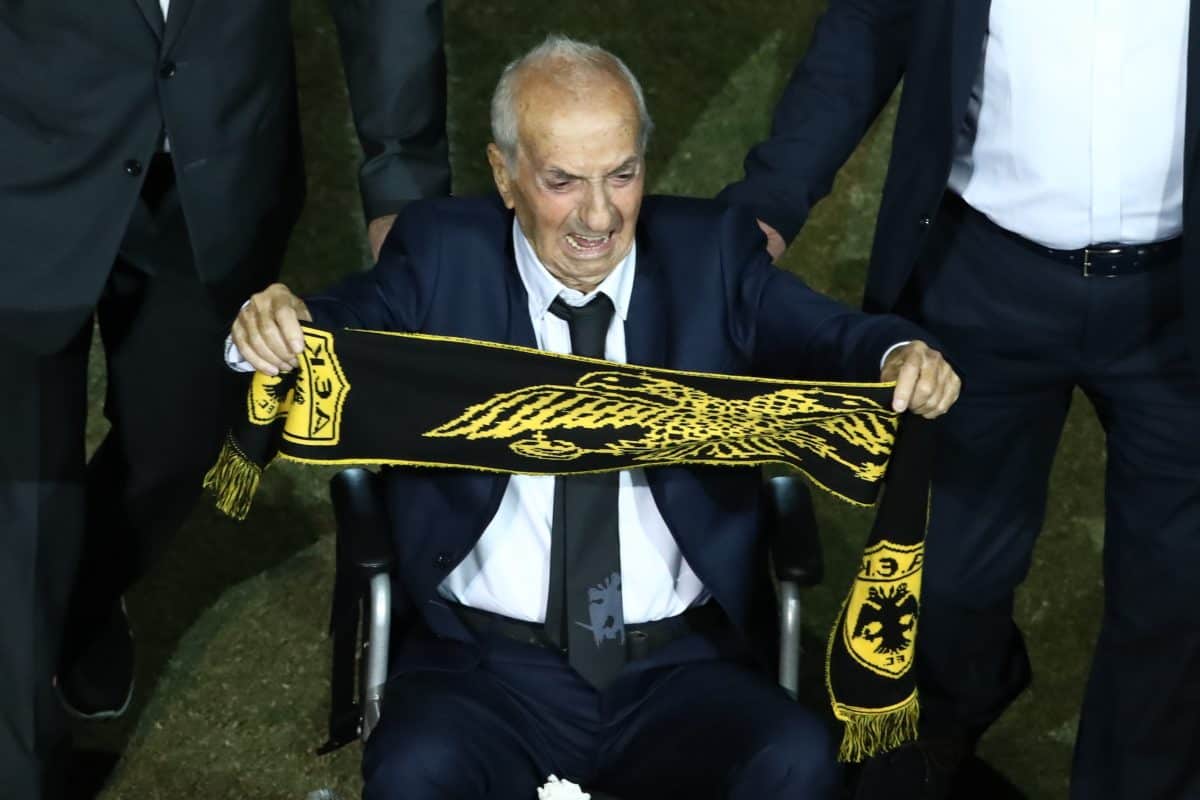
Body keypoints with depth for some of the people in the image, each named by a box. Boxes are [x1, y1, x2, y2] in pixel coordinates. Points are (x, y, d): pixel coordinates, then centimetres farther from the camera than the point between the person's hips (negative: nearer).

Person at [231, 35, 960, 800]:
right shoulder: (442, 254, 4)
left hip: (681, 669, 2)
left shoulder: (711, 252, 6)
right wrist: (272, 323, -31)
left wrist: (901, 358, -28)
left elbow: (827, 338, -4)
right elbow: (341, 324, -7)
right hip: (487, 668, -1)